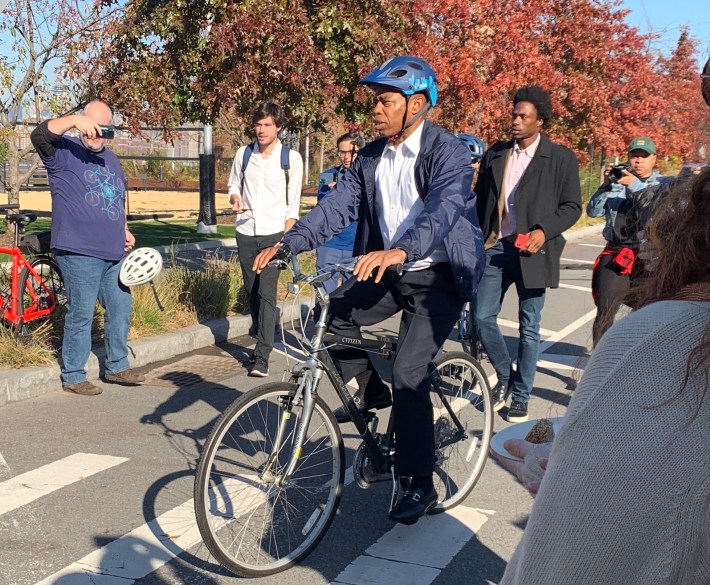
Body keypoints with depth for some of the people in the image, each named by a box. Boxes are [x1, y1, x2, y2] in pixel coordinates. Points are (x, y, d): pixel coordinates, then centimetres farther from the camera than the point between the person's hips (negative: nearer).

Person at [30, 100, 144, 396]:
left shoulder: (111, 159, 19)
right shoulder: (65, 152, -4)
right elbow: (40, 135, -24)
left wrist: (124, 229, 16)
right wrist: (74, 120, -37)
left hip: (113, 253, 8)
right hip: (78, 253, -8)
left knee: (121, 309, 13)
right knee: (81, 314, -4)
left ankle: (117, 367, 28)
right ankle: (73, 376, 9)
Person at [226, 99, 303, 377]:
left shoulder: (291, 158, -4)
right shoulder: (244, 154, 5)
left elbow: (293, 203, -2)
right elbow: (233, 185, 17)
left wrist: (285, 238, -10)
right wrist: (235, 200, -8)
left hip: (274, 233, -4)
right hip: (246, 232, 4)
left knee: (266, 294, -11)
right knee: (252, 292, 12)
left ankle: (262, 356, -12)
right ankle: (262, 340, 31)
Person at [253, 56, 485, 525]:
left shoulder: (447, 151, -16)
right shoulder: (371, 156, 4)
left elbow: (444, 208, -34)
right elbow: (338, 205, -4)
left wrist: (400, 250, -52)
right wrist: (289, 243, -20)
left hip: (438, 276, -7)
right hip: (388, 271, 7)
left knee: (408, 373, -14)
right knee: (329, 315, -10)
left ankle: (422, 485, 1)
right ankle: (370, 390, 16)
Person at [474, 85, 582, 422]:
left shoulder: (560, 158, -1)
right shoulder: (495, 154, 10)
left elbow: (572, 206, -1)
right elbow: (480, 201, 13)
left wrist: (544, 231, -17)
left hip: (531, 251, -3)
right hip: (494, 248, 3)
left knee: (529, 328, 5)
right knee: (482, 317, -2)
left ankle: (521, 396, 18)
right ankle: (504, 375, 23)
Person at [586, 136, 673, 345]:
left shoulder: (665, 183, 8)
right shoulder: (617, 182, 13)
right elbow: (593, 211, 9)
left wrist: (634, 184, -14)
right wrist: (605, 185, -5)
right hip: (615, 255, 2)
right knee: (604, 313, -3)